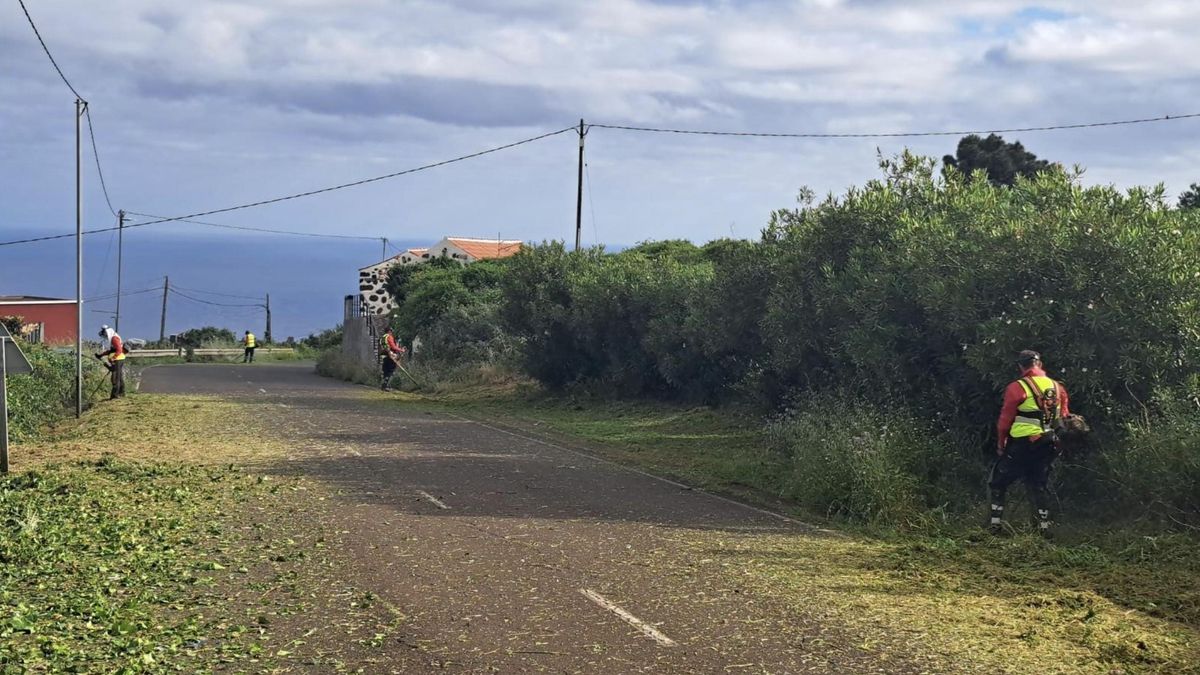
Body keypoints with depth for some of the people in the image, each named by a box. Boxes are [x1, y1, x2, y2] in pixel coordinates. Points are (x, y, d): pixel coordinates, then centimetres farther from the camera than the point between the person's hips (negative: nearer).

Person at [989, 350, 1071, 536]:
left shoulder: (1017, 388, -9)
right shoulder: (1058, 387, 8)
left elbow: (1005, 419, -7)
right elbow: (1064, 418, 11)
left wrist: (1000, 444, 4)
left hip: (1021, 445, -5)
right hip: (1047, 447, 5)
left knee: (998, 483, 7)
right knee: (1039, 486, 17)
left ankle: (996, 523, 3)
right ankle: (1044, 527, 14)